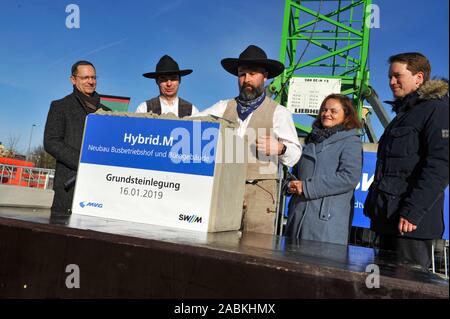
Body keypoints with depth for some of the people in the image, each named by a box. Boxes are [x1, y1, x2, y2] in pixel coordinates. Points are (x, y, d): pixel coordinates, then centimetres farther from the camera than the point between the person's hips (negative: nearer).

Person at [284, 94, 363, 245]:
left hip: (327, 218, -6)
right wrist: (291, 184, 2)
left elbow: (349, 178, -15)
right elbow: (297, 169, 27)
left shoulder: (351, 142, -1)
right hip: (298, 214, 6)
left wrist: (306, 187, -15)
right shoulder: (312, 139, 20)